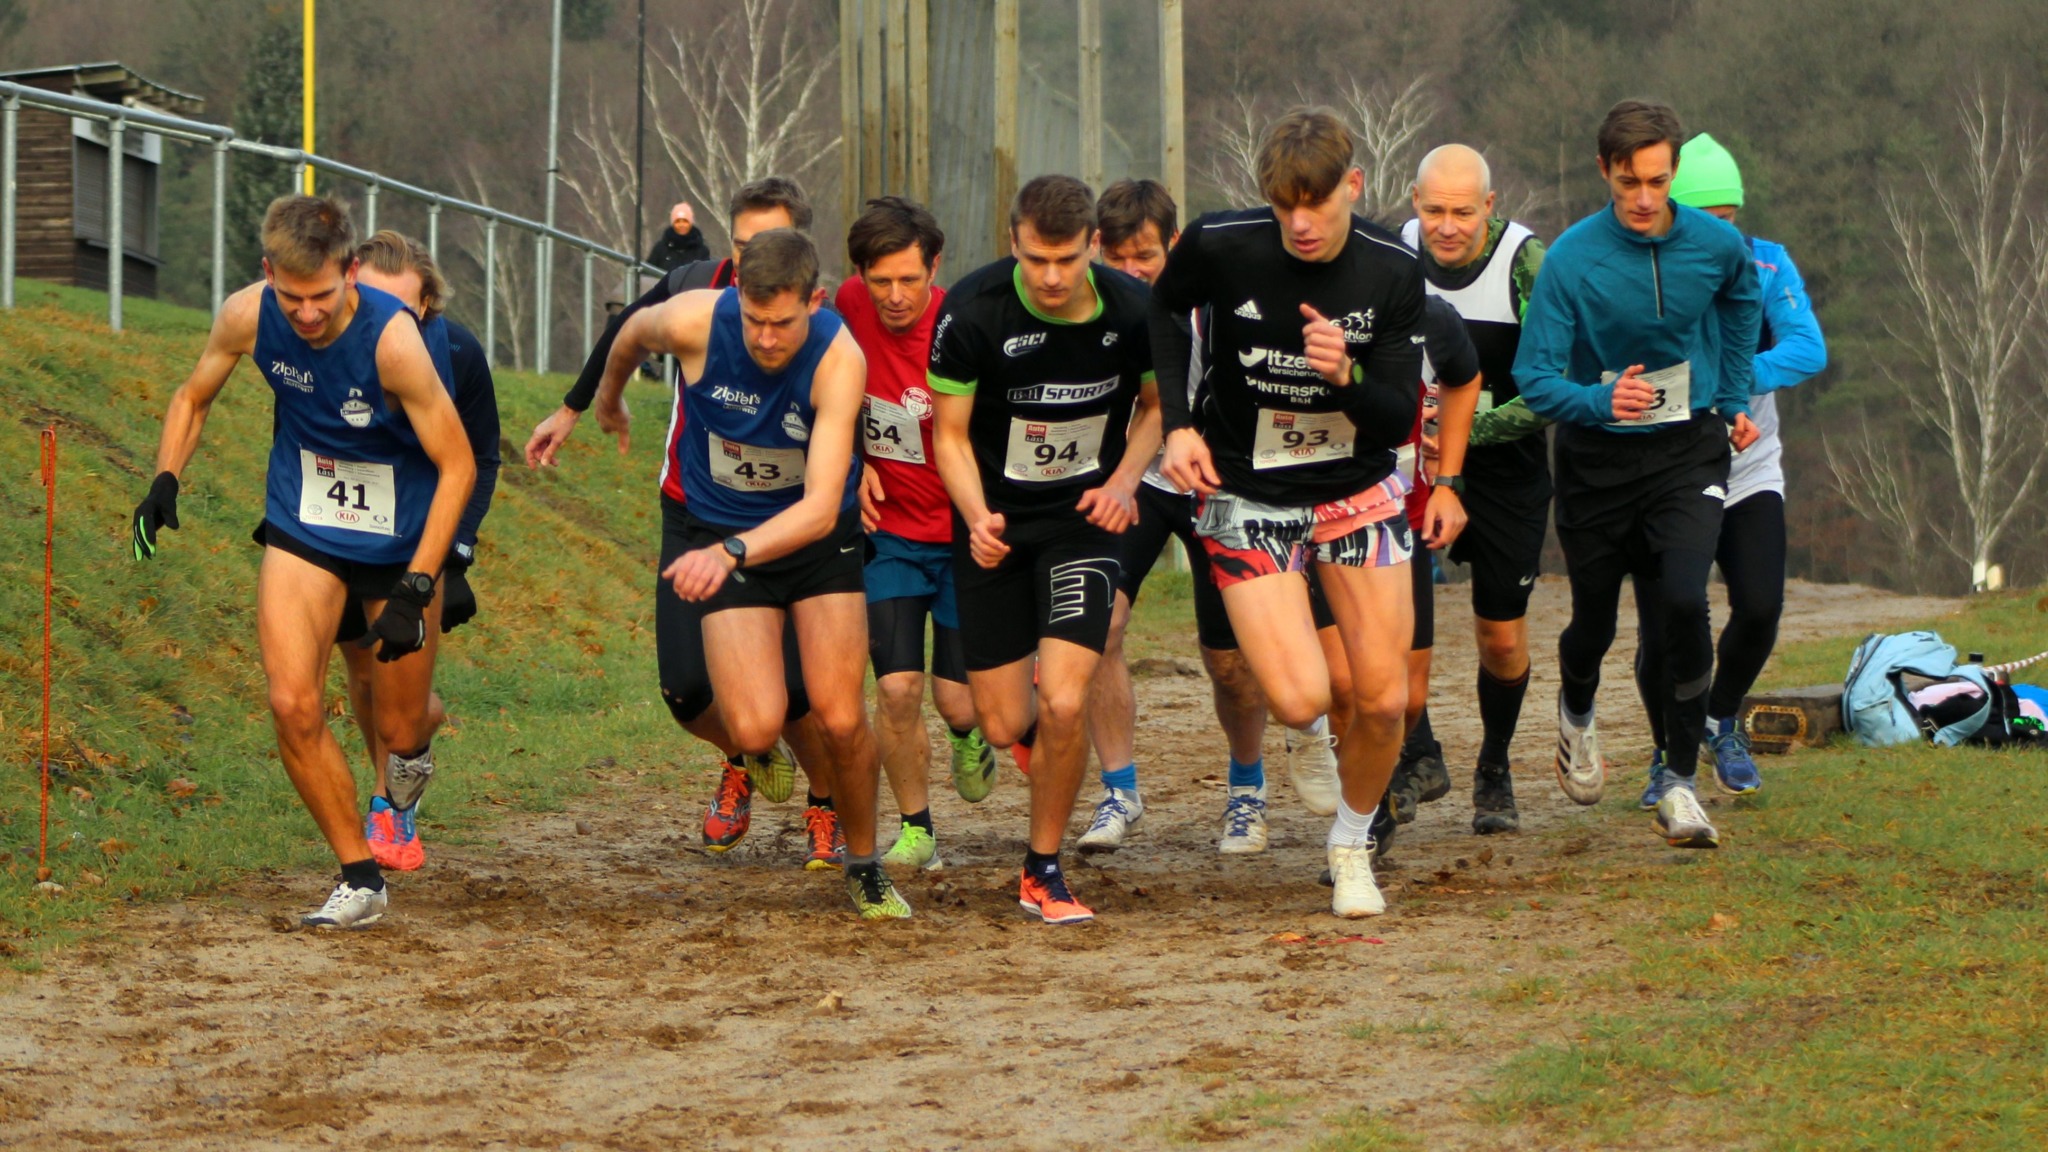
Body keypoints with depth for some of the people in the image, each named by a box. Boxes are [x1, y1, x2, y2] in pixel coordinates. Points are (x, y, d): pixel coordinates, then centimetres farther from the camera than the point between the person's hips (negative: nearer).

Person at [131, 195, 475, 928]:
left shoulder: (393, 340, -30)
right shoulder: (248, 317, -18)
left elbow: (457, 467, -21)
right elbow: (194, 398, 5)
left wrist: (415, 589, -25)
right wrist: (166, 480, -11)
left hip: (401, 543, -3)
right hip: (303, 531, 3)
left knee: (398, 730, 7)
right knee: (293, 705, -13)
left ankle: (414, 741, 47)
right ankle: (360, 879, 2)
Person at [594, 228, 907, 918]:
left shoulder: (839, 357, -28)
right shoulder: (694, 322, -24)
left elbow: (821, 506, -35)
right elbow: (633, 334, 4)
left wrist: (732, 551, -51)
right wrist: (608, 399, 25)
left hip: (818, 533, -1)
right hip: (721, 535, 1)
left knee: (842, 721, -10)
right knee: (756, 731, -15)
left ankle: (864, 867, 17)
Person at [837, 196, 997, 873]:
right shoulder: (850, 308, -8)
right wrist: (857, 463, 1)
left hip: (965, 536, -3)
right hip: (890, 533, 3)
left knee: (957, 698, -2)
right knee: (897, 687, -10)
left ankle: (967, 735, 36)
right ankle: (915, 831, 10)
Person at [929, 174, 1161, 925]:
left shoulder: (1132, 309, -13)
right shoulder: (972, 312, -18)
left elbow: (1157, 403, 8)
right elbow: (950, 433, -7)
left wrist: (1123, 478, -10)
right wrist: (977, 517, -24)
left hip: (1084, 518, 0)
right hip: (994, 524, 0)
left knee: (1064, 705, -17)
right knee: (1005, 725, 2)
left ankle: (1044, 872, 4)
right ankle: (1033, 716, 42)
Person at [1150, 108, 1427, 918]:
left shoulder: (1391, 272, -14)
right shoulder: (1221, 247, -18)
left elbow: (1400, 420, -11)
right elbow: (1164, 307, 6)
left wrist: (1346, 376, -32)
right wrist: (1178, 423, -3)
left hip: (1357, 491, 2)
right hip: (1247, 495, -2)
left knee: (1384, 700, -3)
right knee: (1300, 701, -15)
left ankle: (1352, 844, 26)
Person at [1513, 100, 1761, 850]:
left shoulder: (1717, 246, -6)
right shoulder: (1571, 259, -15)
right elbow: (1534, 378, -17)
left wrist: (1735, 399, 18)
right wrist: (1602, 401, -35)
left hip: (1689, 452, 1)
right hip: (1597, 459, 0)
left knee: (1683, 602, -20)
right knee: (1594, 621, 12)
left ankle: (1680, 784, -9)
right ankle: (1576, 712, 49)